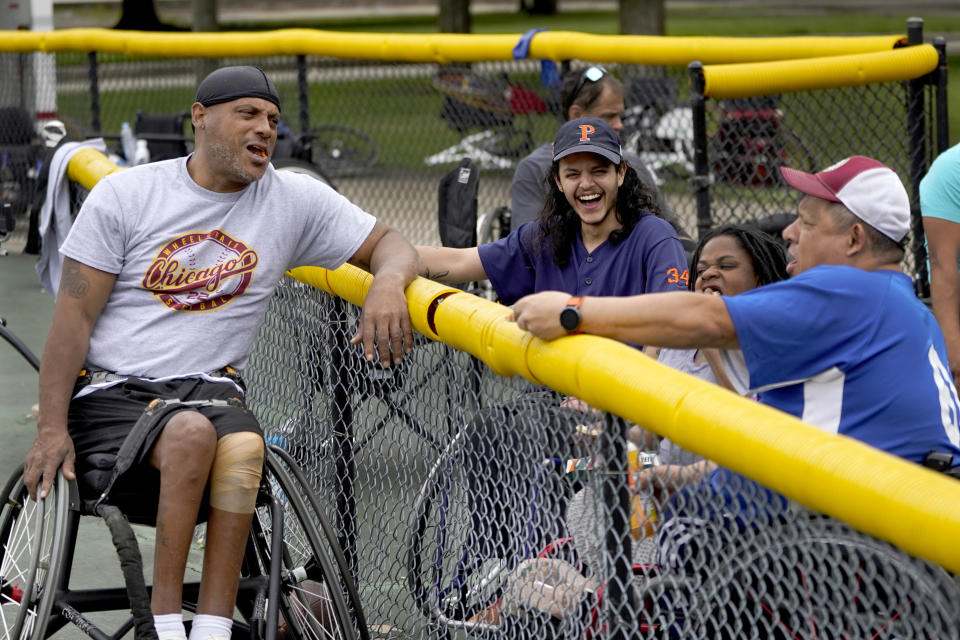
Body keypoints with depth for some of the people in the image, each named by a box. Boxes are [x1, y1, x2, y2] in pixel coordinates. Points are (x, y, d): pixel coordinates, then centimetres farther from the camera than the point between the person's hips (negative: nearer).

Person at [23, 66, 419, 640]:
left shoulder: (295, 200, 8)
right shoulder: (125, 195, 2)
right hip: (110, 392, -2)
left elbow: (391, 245, 12)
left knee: (243, 444, -34)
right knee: (192, 432, -35)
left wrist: (388, 285, -15)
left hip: (211, 387, 2)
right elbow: (74, 318, 0)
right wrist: (52, 429, -10)